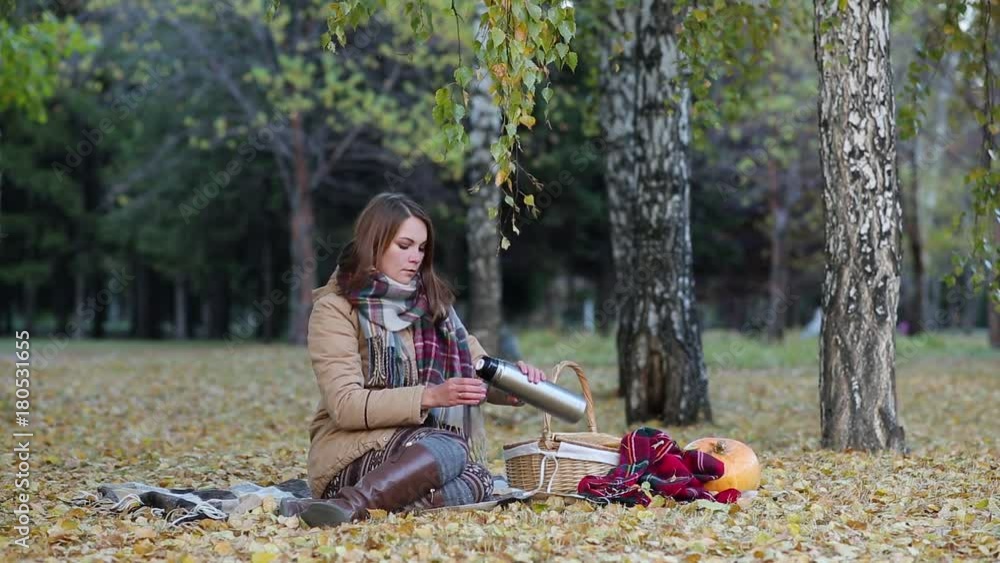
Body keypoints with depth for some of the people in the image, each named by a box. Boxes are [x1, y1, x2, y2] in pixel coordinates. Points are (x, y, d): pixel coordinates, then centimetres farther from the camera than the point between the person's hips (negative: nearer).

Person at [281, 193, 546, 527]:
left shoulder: (431, 302, 14)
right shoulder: (335, 308, -4)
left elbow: (479, 371, 15)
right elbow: (345, 406, -14)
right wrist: (430, 396, -25)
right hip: (354, 454, -5)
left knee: (477, 482, -30)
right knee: (450, 448, -35)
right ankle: (349, 507, -48)